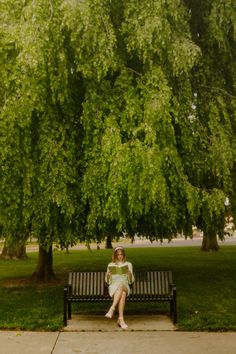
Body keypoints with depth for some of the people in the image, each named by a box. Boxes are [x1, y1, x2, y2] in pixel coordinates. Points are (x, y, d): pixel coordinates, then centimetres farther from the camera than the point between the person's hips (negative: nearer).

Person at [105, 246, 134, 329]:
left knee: (121, 285, -40)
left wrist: (130, 274, -9)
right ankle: (121, 319, -49)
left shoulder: (128, 264, 19)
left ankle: (112, 308, -49)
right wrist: (108, 276, -7)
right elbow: (108, 282, 15)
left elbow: (131, 281, 12)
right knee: (122, 294, -39)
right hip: (113, 286, 0)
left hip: (125, 286, 0)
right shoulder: (110, 265, 19)